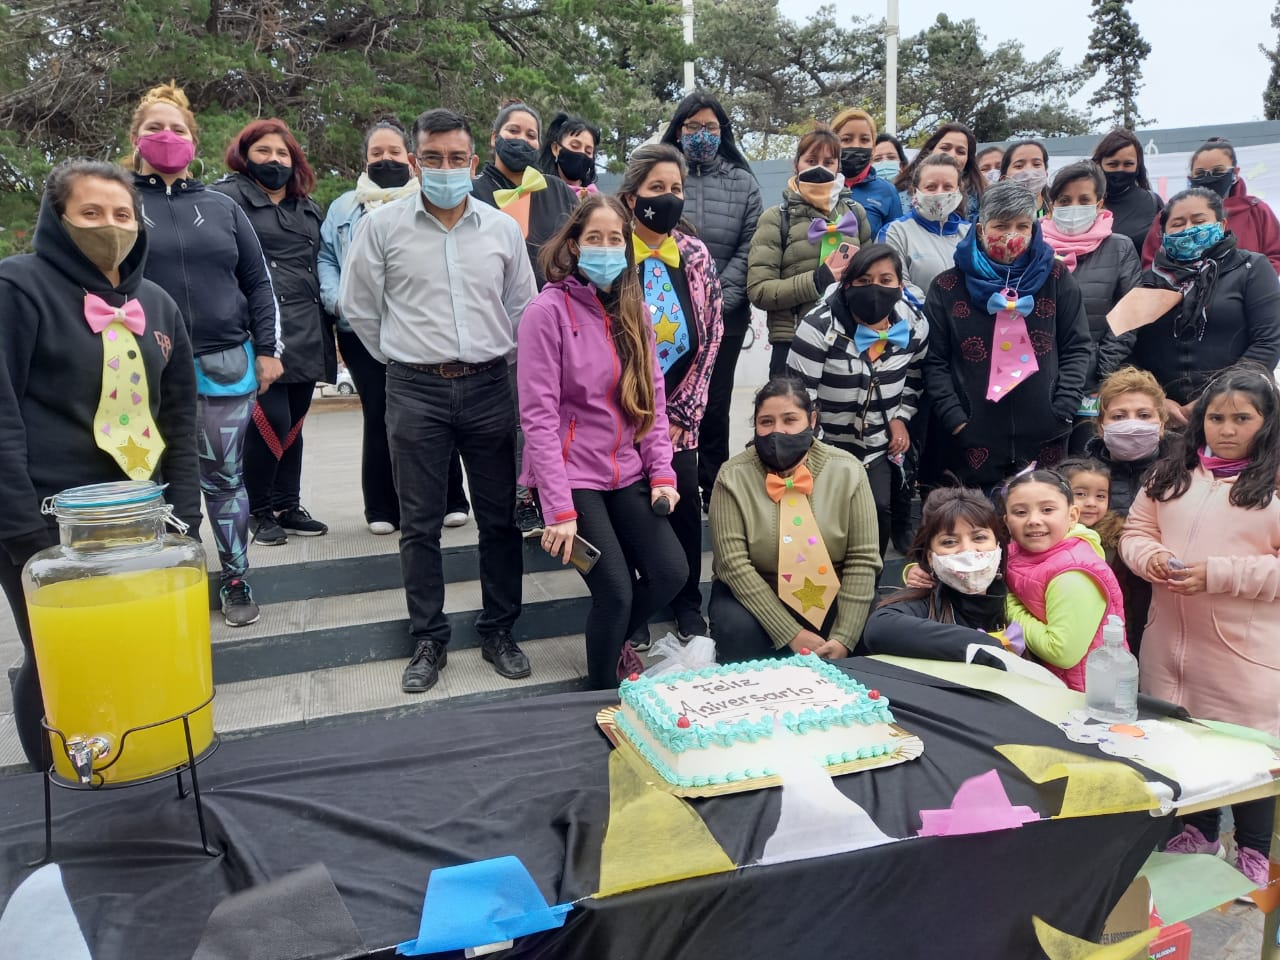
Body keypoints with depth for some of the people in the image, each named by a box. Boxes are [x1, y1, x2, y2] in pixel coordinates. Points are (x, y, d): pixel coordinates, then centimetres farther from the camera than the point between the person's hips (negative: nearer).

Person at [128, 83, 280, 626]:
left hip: (225, 366, 2)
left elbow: (258, 282, 10)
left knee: (224, 478, 8)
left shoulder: (222, 207, 11)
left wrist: (268, 350, 3)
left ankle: (236, 581, 20)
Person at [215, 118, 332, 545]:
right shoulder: (229, 197, 2)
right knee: (271, 422, -10)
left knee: (293, 424, 11)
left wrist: (327, 330, 20)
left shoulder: (308, 208, 22)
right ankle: (259, 511, 7)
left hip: (305, 335, 6)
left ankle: (288, 506, 22)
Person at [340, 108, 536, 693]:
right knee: (420, 523, 5)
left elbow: (521, 308, 14)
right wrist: (403, 358, 9)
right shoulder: (382, 227, 0)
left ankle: (498, 631, 22)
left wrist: (499, 361, 11)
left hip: (489, 387, 2)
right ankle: (429, 640, 18)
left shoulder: (502, 228, 5)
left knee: (499, 517, 7)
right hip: (415, 392, -1)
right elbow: (358, 307, 7)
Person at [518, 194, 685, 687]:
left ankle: (611, 642, 27)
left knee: (671, 571, -3)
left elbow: (653, 396, 11)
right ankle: (604, 693, 16)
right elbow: (539, 414, -15)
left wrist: (661, 472, -2)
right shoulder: (549, 310, -11)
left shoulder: (634, 309, 9)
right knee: (616, 591, -11)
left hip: (626, 472, 6)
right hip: (573, 474, -6)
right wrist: (559, 507, -19)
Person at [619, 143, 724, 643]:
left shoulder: (696, 256, 6)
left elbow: (709, 338, 5)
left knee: (685, 502, 4)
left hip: (679, 410, 3)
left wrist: (682, 410, -2)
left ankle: (688, 603, 23)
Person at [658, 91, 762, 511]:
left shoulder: (743, 183, 9)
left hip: (725, 315, 1)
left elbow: (747, 251, 3)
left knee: (714, 407, 6)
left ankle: (714, 492, 18)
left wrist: (717, 301, -8)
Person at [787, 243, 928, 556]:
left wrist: (901, 418, -1)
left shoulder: (914, 323, -7)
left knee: (879, 513, 1)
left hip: (880, 446, 4)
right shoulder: (820, 325, -23)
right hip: (827, 447, -4)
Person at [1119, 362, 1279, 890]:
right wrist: (1152, 558, -8)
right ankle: (1198, 832, 38)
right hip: (1171, 640, 5)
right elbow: (1135, 531, 13)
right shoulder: (1171, 473, 8)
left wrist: (1218, 574, -21)